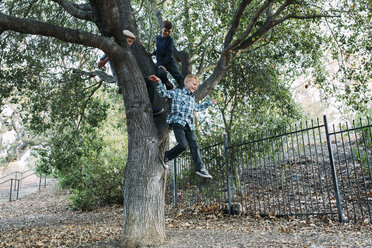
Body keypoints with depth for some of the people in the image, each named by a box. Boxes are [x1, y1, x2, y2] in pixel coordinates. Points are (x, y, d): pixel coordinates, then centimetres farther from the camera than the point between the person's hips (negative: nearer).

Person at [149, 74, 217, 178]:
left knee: (194, 146, -2)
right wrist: (158, 82, -15)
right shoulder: (177, 92, 7)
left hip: (189, 125, 7)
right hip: (178, 122, -7)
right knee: (183, 144, -21)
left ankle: (200, 168, -1)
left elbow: (197, 107, 46)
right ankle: (166, 157, 3)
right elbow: (163, 92, 0)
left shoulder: (192, 97, 28)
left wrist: (209, 103, 51)